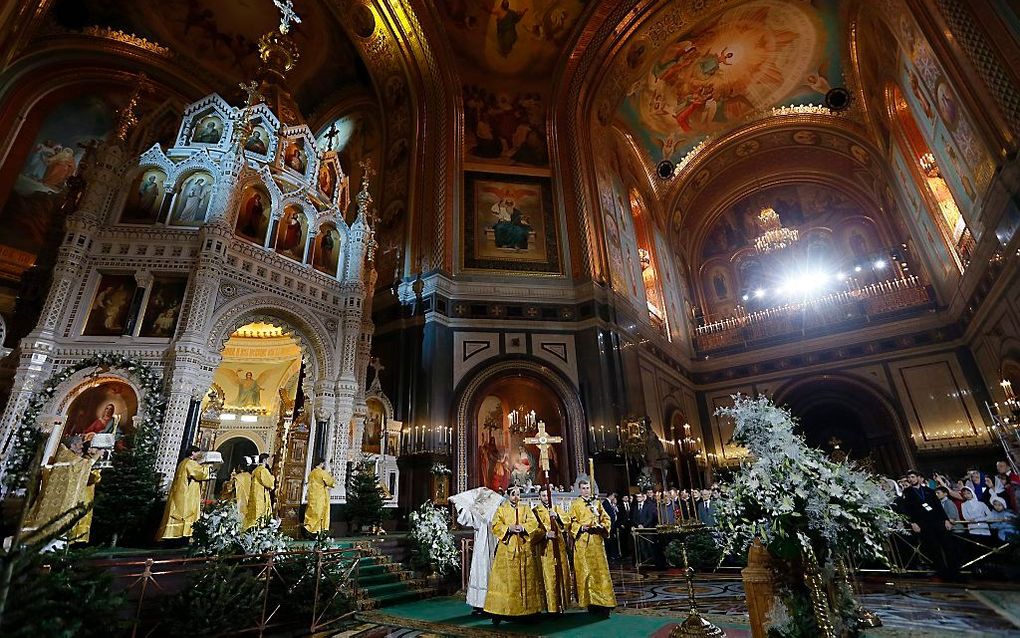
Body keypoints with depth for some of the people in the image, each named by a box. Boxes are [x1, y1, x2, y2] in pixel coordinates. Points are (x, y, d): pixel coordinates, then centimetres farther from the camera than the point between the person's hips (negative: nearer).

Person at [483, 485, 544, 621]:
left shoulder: (526, 509, 12)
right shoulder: (501, 509, 8)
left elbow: (534, 523, 0)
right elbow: (496, 526, -2)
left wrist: (522, 527, -17)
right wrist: (508, 528, -17)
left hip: (524, 548, 2)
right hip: (506, 548, -2)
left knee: (525, 577, 4)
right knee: (504, 578, -4)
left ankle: (527, 609, 12)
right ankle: (499, 611, 1)